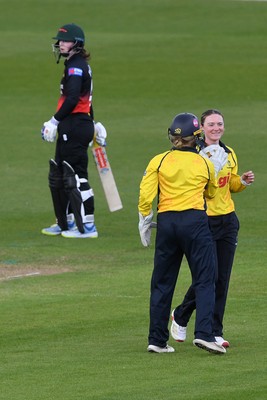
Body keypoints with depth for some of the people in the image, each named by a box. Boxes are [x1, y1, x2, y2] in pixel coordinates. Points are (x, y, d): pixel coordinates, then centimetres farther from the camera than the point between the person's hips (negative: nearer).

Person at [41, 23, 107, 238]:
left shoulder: (75, 67, -14)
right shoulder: (79, 65, 17)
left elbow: (72, 99, -24)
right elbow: (84, 98, 23)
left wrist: (55, 121, -20)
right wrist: (93, 125, 28)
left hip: (75, 126, -11)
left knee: (75, 177, -8)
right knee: (58, 176, 16)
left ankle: (87, 226, -6)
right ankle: (65, 223, 24)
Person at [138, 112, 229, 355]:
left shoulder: (158, 161, 3)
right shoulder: (205, 164, 5)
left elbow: (145, 195, -3)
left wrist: (144, 222, 7)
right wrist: (215, 169, 33)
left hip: (166, 221, 2)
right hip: (195, 221, -2)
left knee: (162, 282, 9)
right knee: (205, 280, 0)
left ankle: (157, 339, 9)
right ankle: (204, 333, -15)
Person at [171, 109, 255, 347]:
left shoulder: (229, 154, 11)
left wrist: (244, 182, 2)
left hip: (228, 221, 6)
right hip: (203, 220, -6)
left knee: (222, 279, 5)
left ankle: (215, 333, 12)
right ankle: (180, 316, 18)